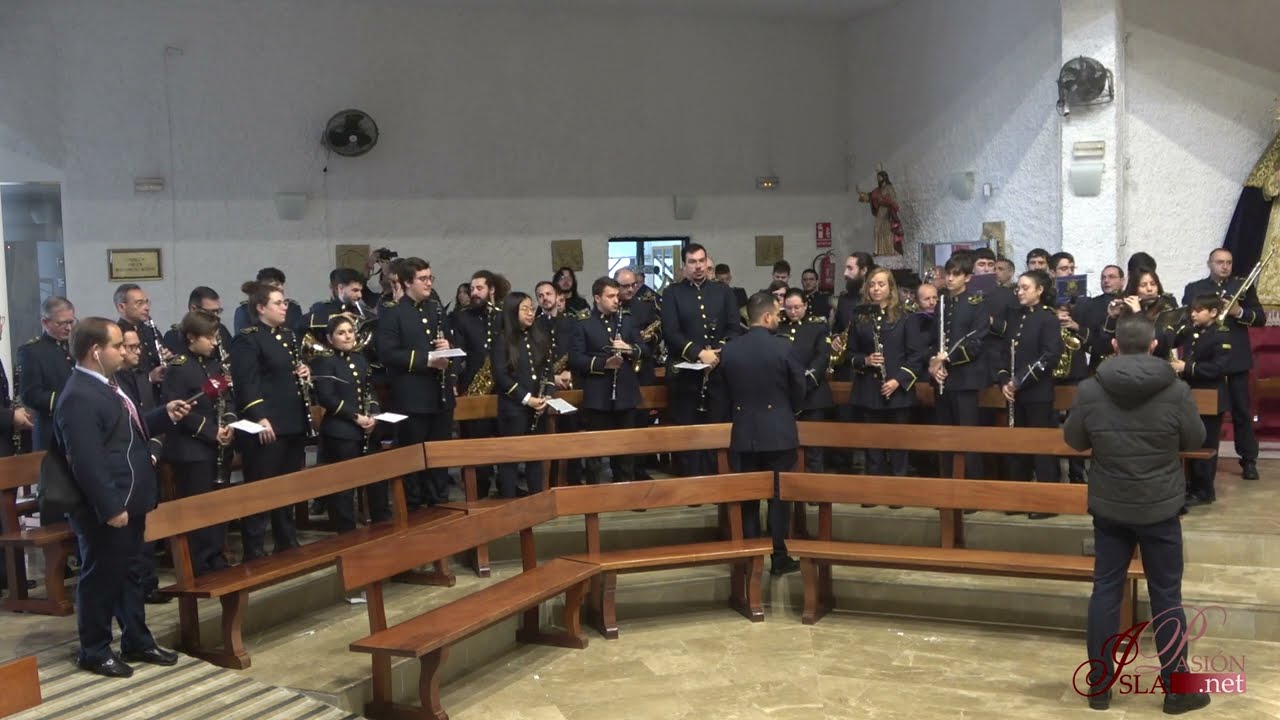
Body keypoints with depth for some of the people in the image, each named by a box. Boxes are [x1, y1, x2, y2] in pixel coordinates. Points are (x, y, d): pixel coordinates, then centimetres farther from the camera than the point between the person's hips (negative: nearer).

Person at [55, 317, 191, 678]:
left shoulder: (105, 386, 13)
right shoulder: (78, 398, -21)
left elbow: (132, 431, 25)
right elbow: (86, 462, -26)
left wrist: (165, 415, 10)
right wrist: (110, 508, -26)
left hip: (129, 502, 10)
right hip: (105, 510, -10)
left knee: (131, 573, 18)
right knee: (101, 578, 3)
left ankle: (137, 641, 29)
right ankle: (94, 651, 17)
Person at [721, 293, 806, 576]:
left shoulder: (729, 350, -1)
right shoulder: (782, 347, -12)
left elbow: (729, 390, 8)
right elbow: (799, 388, -3)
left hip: (744, 431, 3)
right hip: (779, 431, -3)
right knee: (779, 495, 4)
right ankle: (779, 557, 8)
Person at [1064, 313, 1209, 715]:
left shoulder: (1090, 391, -10)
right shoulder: (1175, 391, -13)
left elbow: (1073, 440, 3)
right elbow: (1195, 440, 1)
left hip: (1108, 507, 2)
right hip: (1160, 508, -1)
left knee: (1105, 592, 10)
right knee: (1166, 597, 8)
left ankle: (1099, 687, 16)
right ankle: (1176, 690, 17)